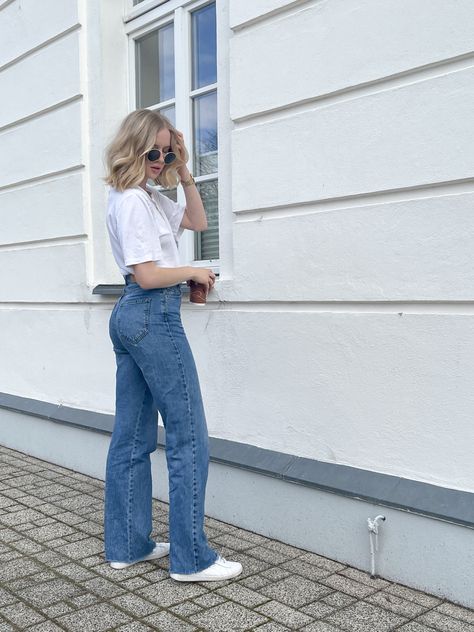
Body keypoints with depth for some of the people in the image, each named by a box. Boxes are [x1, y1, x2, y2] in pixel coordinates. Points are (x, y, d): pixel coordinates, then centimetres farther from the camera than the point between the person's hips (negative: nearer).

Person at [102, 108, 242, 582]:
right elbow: (148, 275, -18)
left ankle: (126, 544, 22)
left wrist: (185, 178, 12)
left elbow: (197, 222, 24)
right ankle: (191, 558, 2)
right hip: (154, 316, -10)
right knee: (188, 437, -5)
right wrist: (194, 273, -3)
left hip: (130, 316, 10)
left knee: (132, 437, 12)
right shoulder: (133, 201, -13)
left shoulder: (150, 196, 16)